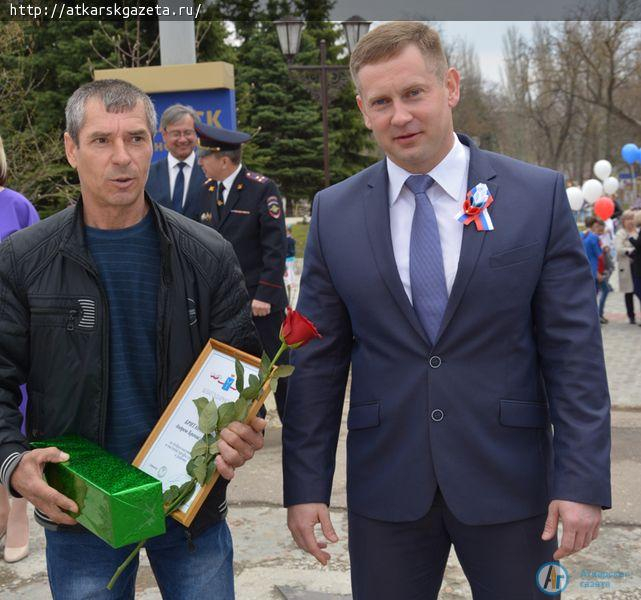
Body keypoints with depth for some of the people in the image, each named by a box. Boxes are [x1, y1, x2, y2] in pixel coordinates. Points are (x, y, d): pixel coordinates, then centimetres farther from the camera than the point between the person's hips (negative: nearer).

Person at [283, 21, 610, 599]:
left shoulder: (539, 195, -5)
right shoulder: (335, 212, 0)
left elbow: (574, 350, -5)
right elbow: (318, 360, 2)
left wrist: (583, 481, -9)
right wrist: (305, 486, 0)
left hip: (510, 484, -1)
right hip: (385, 487, 1)